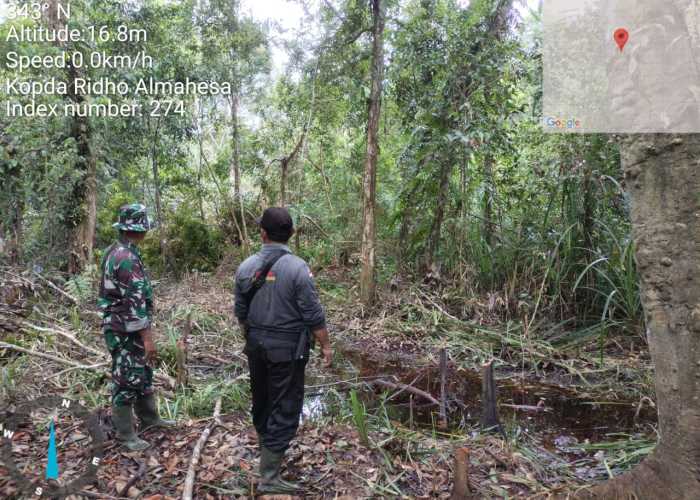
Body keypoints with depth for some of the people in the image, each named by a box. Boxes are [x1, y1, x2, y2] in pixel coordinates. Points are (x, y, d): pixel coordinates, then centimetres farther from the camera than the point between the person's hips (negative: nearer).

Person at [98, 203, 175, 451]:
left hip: (123, 326, 10)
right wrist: (147, 337, -22)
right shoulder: (127, 258, -25)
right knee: (127, 380, 2)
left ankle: (149, 417, 34)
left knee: (143, 374, 20)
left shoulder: (115, 251, 8)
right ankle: (125, 434, 16)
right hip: (125, 330, -10)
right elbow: (135, 301, -26)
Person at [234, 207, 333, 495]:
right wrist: (326, 346, -2)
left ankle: (267, 451, 42)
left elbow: (241, 312, 8)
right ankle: (269, 477, 6)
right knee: (285, 409, 3)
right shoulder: (298, 268, -16)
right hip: (287, 348, -5)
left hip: (256, 345, 6)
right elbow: (313, 316, -14)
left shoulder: (246, 267, -1)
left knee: (261, 400, 21)